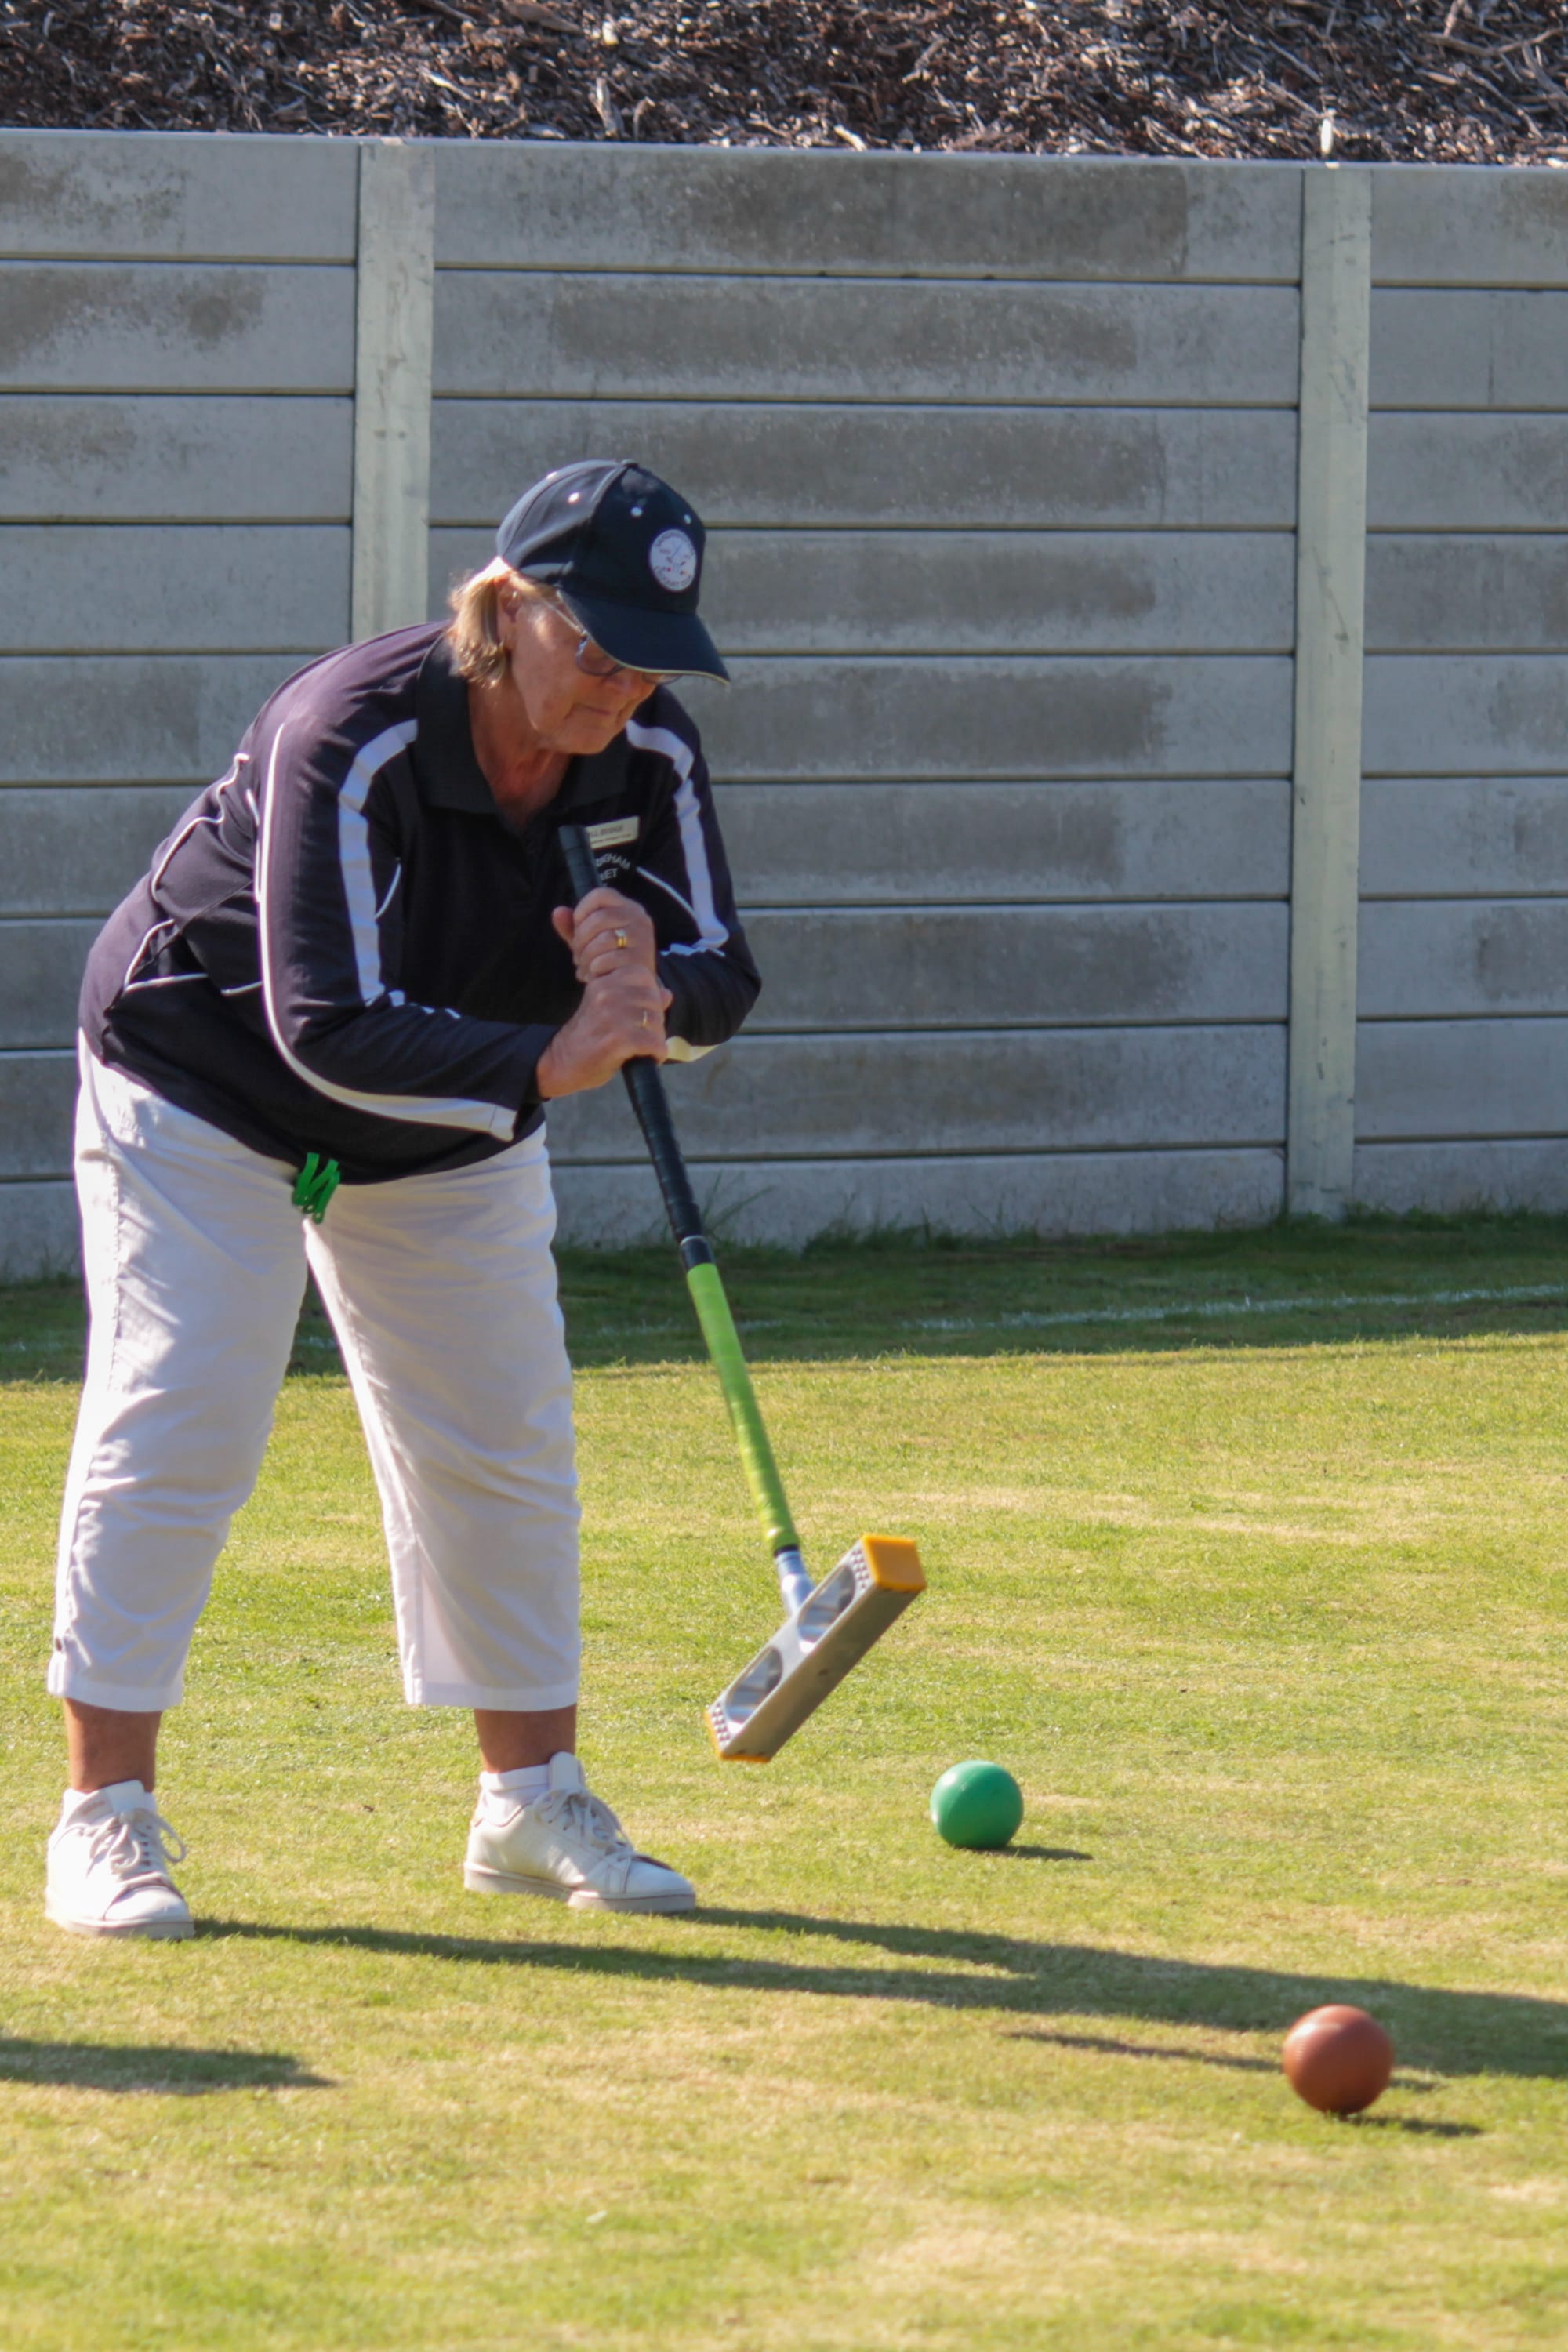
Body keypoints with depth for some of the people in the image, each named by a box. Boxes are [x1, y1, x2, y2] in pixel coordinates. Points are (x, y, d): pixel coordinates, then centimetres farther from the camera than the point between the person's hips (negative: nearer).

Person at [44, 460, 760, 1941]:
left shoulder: (650, 759, -16)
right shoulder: (351, 737, -34)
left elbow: (718, 986, -14)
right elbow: (329, 1026, -39)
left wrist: (647, 991, -38)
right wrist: (549, 1063, -50)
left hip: (451, 1136, 6)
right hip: (206, 1088, -6)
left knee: (503, 1444, 8)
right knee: (174, 1427, -12)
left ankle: (532, 1800, 20)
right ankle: (107, 1814, -6)